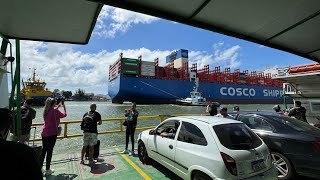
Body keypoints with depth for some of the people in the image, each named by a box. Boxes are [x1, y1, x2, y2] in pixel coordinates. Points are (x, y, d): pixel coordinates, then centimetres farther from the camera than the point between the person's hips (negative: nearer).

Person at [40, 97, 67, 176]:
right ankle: (47, 170, 10)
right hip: (52, 133, -7)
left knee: (43, 150, 16)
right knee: (49, 151, 1)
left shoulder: (46, 111, 7)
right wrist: (64, 106, 10)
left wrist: (58, 106, 29)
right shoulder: (54, 111, -13)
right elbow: (64, 115, -2)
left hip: (44, 133, 7)